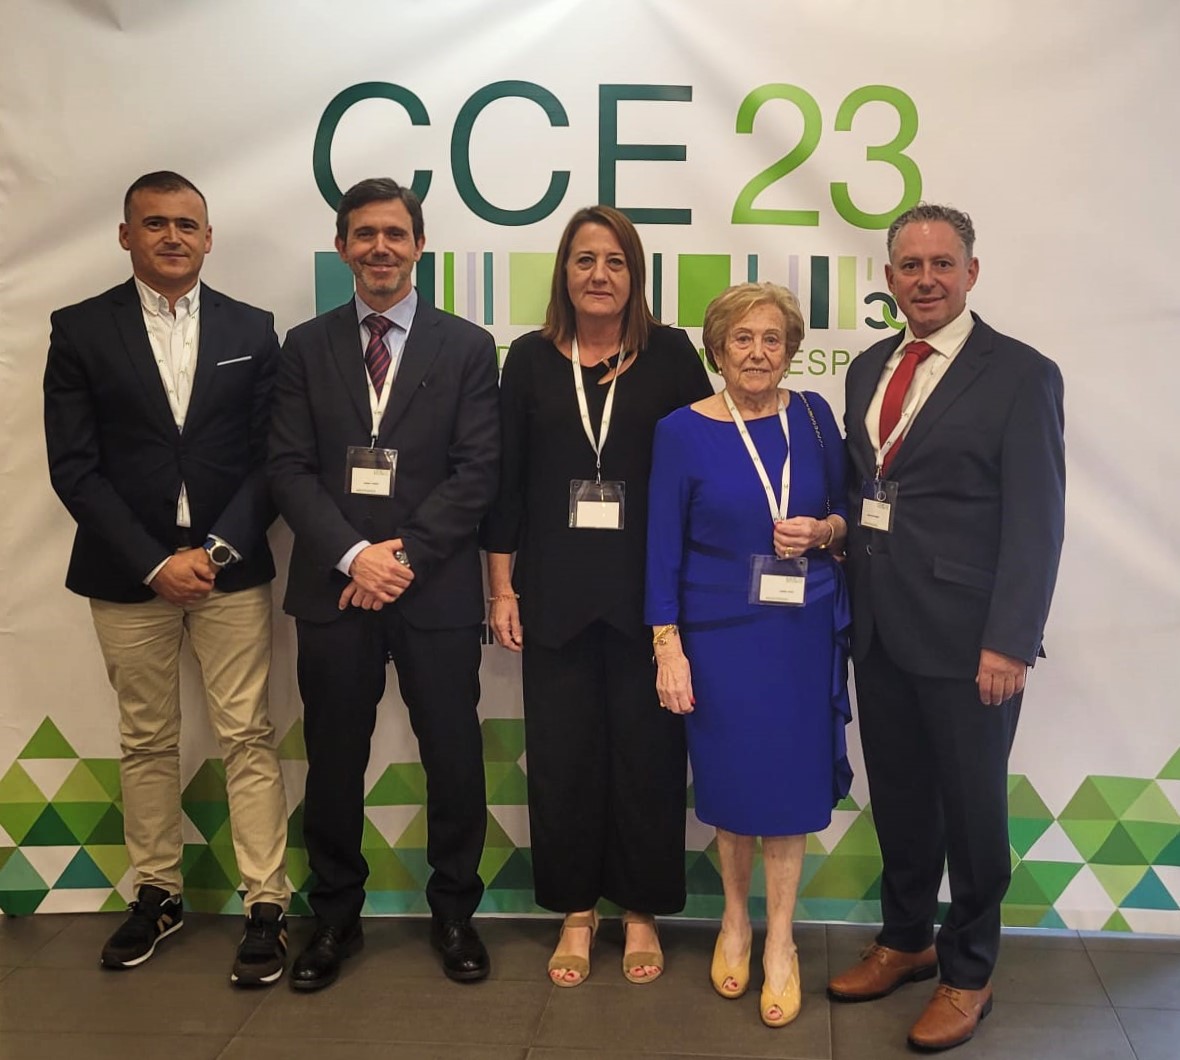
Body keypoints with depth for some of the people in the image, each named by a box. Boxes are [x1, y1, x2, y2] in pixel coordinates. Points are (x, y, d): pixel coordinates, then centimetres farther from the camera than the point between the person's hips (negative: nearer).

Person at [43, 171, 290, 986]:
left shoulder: (252, 330, 5)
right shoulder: (81, 330, 1)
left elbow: (270, 456, 2)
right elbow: (75, 467, -4)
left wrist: (221, 548, -11)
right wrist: (154, 563, -12)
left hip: (231, 566, 0)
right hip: (129, 571, 0)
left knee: (248, 736, 0)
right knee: (146, 741, 11)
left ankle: (267, 907, 8)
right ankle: (158, 894, 26)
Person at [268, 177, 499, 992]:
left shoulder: (466, 347, 3)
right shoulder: (308, 346, 9)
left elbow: (477, 472, -4)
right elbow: (290, 467, 1)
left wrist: (404, 559, -12)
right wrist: (353, 555, -13)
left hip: (436, 589, -1)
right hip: (333, 586, 2)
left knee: (454, 757, 6)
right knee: (334, 759, 10)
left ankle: (454, 912, 25)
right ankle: (336, 915, 27)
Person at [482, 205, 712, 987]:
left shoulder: (670, 353, 0)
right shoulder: (531, 358, 4)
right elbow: (507, 477, 4)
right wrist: (501, 586, 1)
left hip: (649, 588, -1)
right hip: (555, 589, 2)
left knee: (647, 751, 6)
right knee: (562, 752, 8)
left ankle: (642, 912, 23)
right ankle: (577, 912, 24)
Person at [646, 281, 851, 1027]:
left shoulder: (812, 416, 0)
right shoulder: (683, 431, -7)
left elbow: (848, 514, 9)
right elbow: (664, 547, -5)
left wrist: (823, 531, -14)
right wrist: (668, 647, -9)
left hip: (805, 632, 2)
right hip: (721, 634, -2)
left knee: (790, 781, 8)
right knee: (730, 779, 9)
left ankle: (780, 939, 24)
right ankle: (736, 918, 33)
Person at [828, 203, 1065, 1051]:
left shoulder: (1020, 374, -7)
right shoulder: (870, 368, 11)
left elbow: (1036, 520, -12)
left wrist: (1010, 642, -17)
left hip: (965, 635, -5)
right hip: (879, 626, 5)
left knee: (971, 807, 8)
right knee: (897, 798, 16)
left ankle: (968, 976, 26)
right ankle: (905, 941, 36)